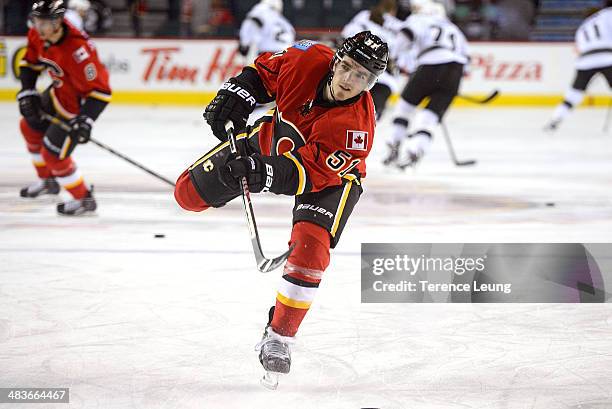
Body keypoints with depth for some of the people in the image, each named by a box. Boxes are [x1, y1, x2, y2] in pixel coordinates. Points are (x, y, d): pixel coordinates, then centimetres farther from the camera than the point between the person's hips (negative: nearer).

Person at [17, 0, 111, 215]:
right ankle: (47, 181, 45)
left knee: (53, 153, -9)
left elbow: (100, 90, -35)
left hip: (78, 103, -9)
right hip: (59, 91, 9)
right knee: (30, 125, 25)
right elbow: (30, 62, 6)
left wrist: (86, 120, -39)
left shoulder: (76, 49, -40)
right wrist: (27, 93, -5)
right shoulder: (37, 34, -14)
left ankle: (84, 199, 11)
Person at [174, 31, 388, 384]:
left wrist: (266, 174, -51)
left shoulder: (357, 126, -36)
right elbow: (264, 70, -6)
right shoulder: (307, 60, -27)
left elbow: (311, 174, -38)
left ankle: (279, 336, -9)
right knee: (190, 192, 0)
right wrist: (237, 93, -21)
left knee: (311, 248, -25)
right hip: (276, 138, 4)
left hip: (330, 173, -4)